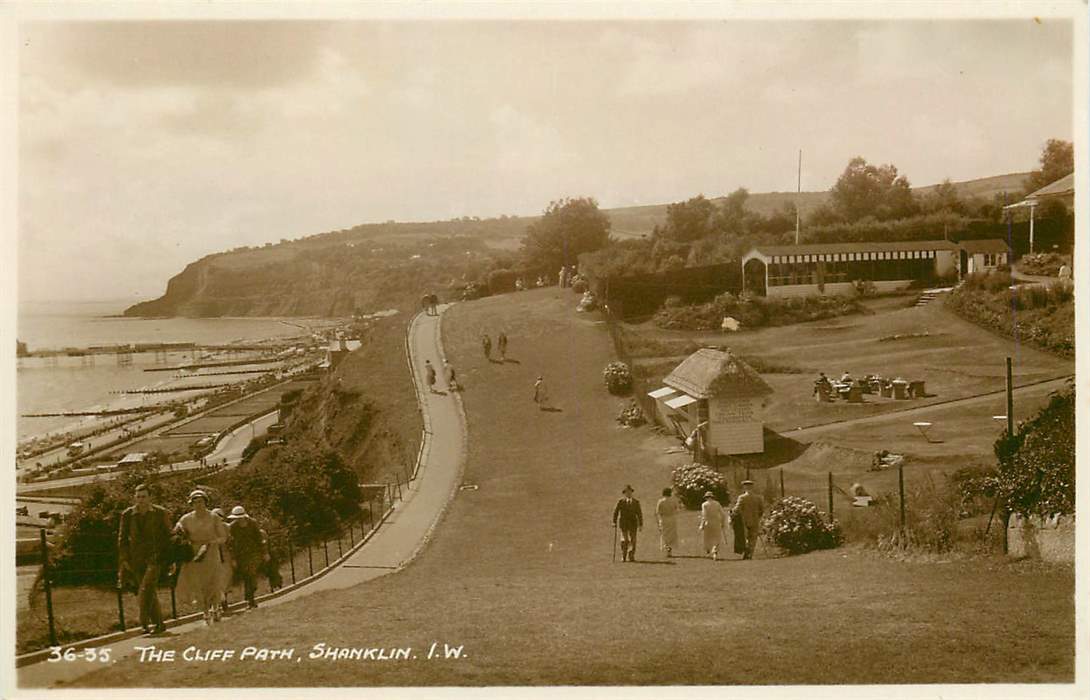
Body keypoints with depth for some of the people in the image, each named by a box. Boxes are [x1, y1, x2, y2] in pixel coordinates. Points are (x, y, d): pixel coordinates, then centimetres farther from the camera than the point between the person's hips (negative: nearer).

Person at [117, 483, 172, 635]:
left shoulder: (160, 513, 2)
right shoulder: (127, 515, 6)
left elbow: (168, 537, 6)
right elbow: (122, 538, 10)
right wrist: (124, 559, 3)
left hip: (155, 556, -3)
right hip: (136, 560, 3)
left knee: (146, 589, -18)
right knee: (151, 593, 7)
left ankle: (145, 622, -17)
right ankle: (158, 623, 17)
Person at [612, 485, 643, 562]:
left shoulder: (636, 502, 4)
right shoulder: (620, 502, 1)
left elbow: (639, 514, 3)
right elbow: (615, 512, 4)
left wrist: (641, 525, -1)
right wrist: (614, 522, -2)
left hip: (633, 523, 1)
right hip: (623, 524, -1)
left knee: (633, 540, -2)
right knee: (624, 540, -6)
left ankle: (631, 556, 7)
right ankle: (623, 556, 3)